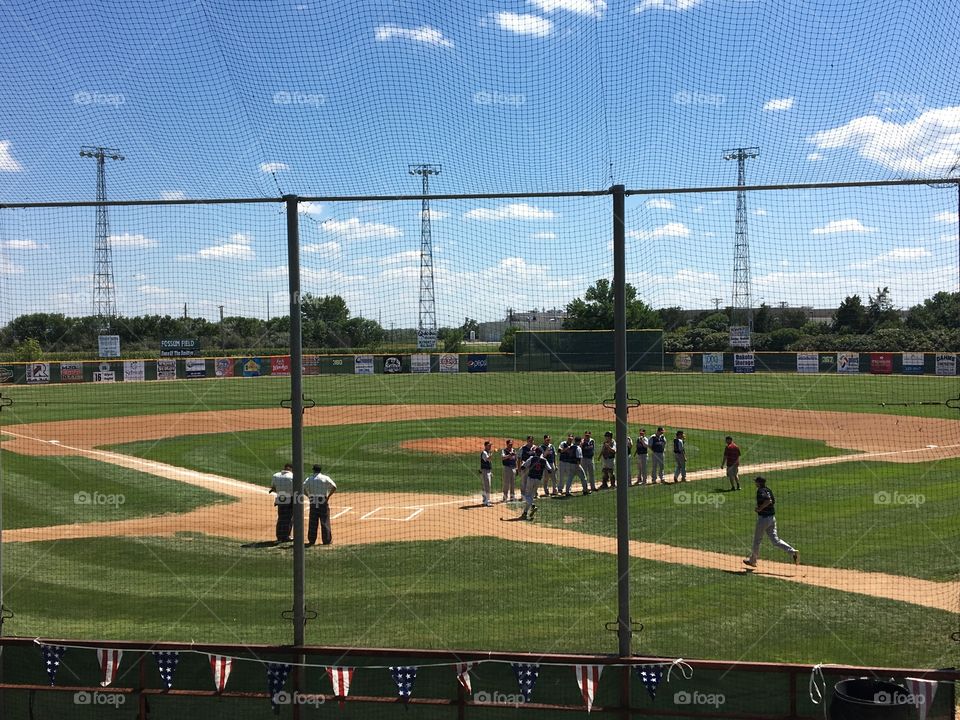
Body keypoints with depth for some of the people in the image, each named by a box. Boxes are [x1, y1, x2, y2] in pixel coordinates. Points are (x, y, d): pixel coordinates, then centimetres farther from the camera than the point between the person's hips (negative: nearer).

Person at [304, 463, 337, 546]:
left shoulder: (309, 479, 5)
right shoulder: (325, 478, -2)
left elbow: (303, 489, -5)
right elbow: (334, 487, -12)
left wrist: (309, 496, 1)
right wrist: (328, 496, -3)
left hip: (313, 503, 2)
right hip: (323, 502, -2)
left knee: (312, 522, 8)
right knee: (325, 521, 3)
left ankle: (311, 540, 12)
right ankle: (327, 540, 4)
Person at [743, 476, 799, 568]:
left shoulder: (761, 491, -15)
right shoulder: (769, 490, 12)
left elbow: (768, 500, -30)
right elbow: (773, 501, 20)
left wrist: (760, 508, -20)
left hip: (763, 518, -8)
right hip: (772, 518, 8)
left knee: (757, 539, 8)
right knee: (775, 539, 5)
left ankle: (752, 560, 21)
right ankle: (792, 551, -13)